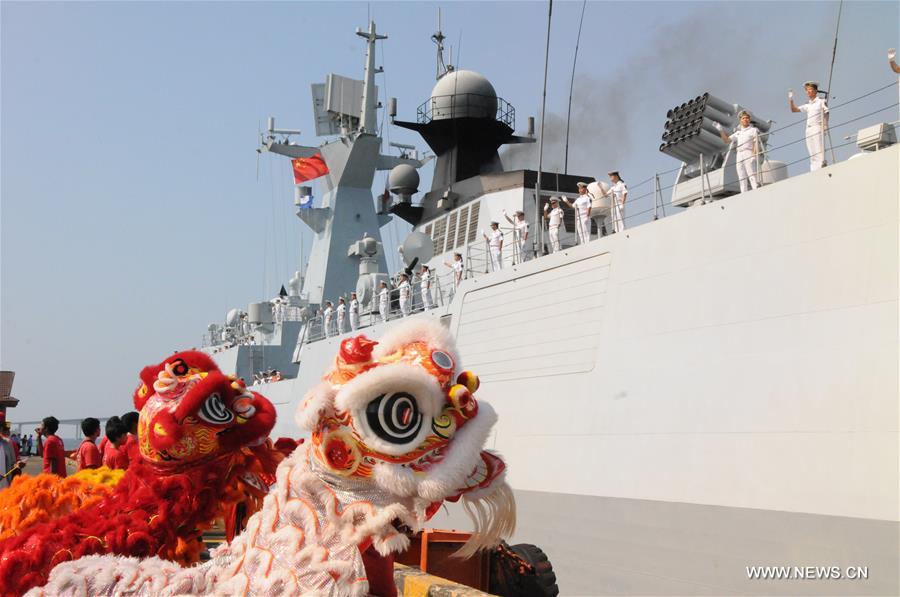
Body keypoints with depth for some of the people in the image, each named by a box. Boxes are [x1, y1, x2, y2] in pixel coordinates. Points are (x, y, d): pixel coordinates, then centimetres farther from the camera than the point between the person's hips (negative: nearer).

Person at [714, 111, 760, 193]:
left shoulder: (753, 130, 8)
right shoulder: (738, 132, 23)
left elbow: (756, 143, -2)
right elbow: (726, 140, 20)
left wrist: (755, 155, -17)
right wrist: (721, 130, 8)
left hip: (749, 154, -6)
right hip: (739, 155, 6)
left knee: (752, 176, -16)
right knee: (742, 178, 1)